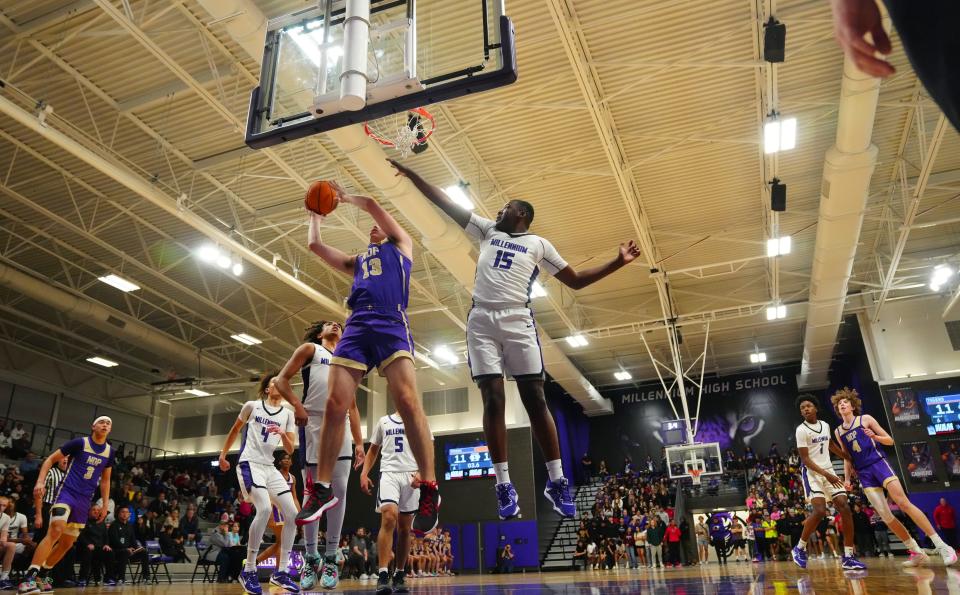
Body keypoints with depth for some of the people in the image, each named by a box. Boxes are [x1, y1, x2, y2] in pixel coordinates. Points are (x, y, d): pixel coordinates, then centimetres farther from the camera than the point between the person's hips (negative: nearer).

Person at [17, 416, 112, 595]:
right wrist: (40, 481, -14)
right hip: (67, 492, -6)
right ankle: (28, 578, -26)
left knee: (67, 543, 11)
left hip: (85, 500, 6)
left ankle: (42, 575, 29)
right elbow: (50, 459, -1)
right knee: (56, 531, -26)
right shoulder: (79, 443, -6)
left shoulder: (109, 451, 8)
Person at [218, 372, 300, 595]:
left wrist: (282, 434, -12)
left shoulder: (287, 414, 11)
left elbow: (290, 449, 7)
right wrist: (222, 455, 18)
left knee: (292, 513, -7)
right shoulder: (252, 406, 4)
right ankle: (248, 571, -16)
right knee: (265, 508, -28)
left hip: (270, 467, 5)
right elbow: (234, 430, 17)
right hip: (250, 464, -5)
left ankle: (281, 572, 3)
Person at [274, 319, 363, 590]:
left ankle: (330, 558, 4)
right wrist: (297, 406, -11)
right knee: (312, 493, -2)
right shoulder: (310, 349, 13)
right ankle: (311, 559, 6)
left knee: (339, 491, -4)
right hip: (313, 425, -4)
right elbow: (282, 380, 4)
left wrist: (359, 442, 14)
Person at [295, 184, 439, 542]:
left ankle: (429, 490, -17)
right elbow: (315, 245, 35)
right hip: (356, 328, 5)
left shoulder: (401, 246, 24)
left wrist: (345, 198, 33)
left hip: (391, 325, -5)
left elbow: (372, 205, 17)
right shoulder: (357, 261, 36)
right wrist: (316, 216, 50)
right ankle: (322, 490, 1)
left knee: (407, 400, -22)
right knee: (335, 404, -9)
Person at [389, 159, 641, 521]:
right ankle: (504, 485, -2)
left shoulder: (538, 244, 15)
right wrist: (411, 174, 18)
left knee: (534, 398, -6)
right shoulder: (487, 230, 21)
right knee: (493, 398, -5)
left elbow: (576, 281, 16)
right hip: (482, 321, 2)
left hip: (517, 320, -2)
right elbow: (445, 203, 20)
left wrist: (618, 263, 7)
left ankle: (556, 481, 1)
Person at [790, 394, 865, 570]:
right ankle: (799, 548, -4)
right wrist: (826, 474, -24)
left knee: (845, 508, -6)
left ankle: (848, 557, 0)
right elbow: (805, 459, -15)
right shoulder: (801, 430, -12)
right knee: (820, 510, -22)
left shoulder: (825, 425, 9)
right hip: (811, 473, -7)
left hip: (829, 471, 7)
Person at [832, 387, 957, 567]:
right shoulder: (838, 432, 12)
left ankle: (941, 546, -12)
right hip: (863, 474, 4)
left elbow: (890, 440, 3)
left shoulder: (865, 419, 3)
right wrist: (847, 479, 8)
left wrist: (875, 437, -16)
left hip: (878, 464, -4)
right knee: (885, 516, -4)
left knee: (903, 503, -17)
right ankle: (917, 553, 4)